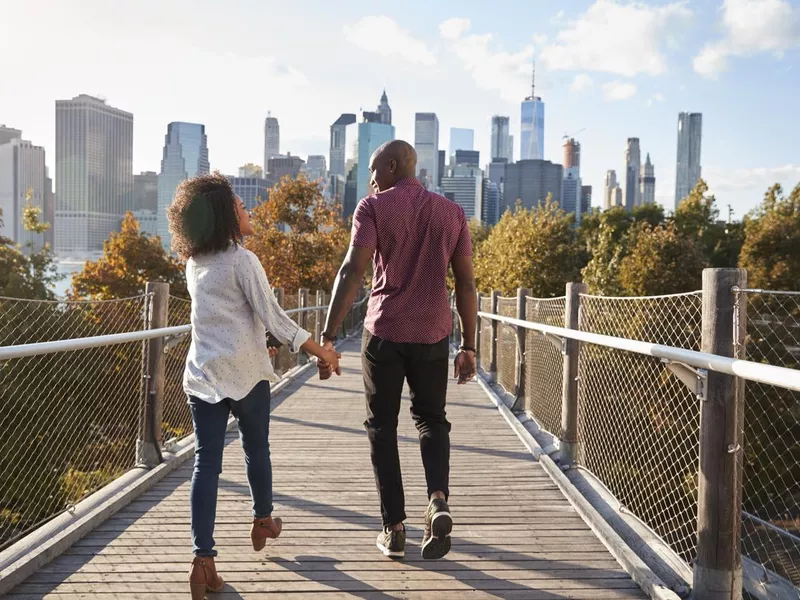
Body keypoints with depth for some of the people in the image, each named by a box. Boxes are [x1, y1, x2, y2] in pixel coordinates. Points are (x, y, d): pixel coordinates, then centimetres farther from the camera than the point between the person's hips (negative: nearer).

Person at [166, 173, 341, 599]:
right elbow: (273, 318, -13)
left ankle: (203, 558, -2)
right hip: (245, 372, -4)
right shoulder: (242, 260, -12)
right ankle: (263, 520, 38)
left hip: (201, 375, 5)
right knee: (256, 448, 18)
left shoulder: (195, 264, 8)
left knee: (206, 462, 2)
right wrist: (320, 351, -5)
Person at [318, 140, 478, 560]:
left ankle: (394, 528, 13)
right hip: (432, 335, 3)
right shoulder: (452, 212, 9)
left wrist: (328, 337, -16)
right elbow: (466, 284, 6)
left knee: (382, 426, 11)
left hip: (384, 333, -2)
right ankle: (438, 500, -4)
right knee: (431, 419, 18)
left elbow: (352, 272, -15)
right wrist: (468, 346, 11)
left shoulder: (374, 207, -2)